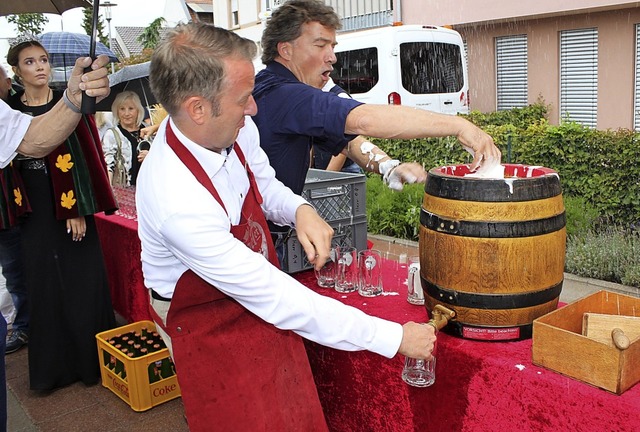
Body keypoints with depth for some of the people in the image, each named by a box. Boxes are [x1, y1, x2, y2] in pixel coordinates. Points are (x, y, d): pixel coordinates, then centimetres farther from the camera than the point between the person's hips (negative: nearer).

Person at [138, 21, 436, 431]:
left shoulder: (235, 129, -15)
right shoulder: (178, 203, -36)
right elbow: (275, 298, -32)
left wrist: (300, 210, -17)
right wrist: (394, 337, -27)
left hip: (261, 297, 6)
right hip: (209, 327, -6)